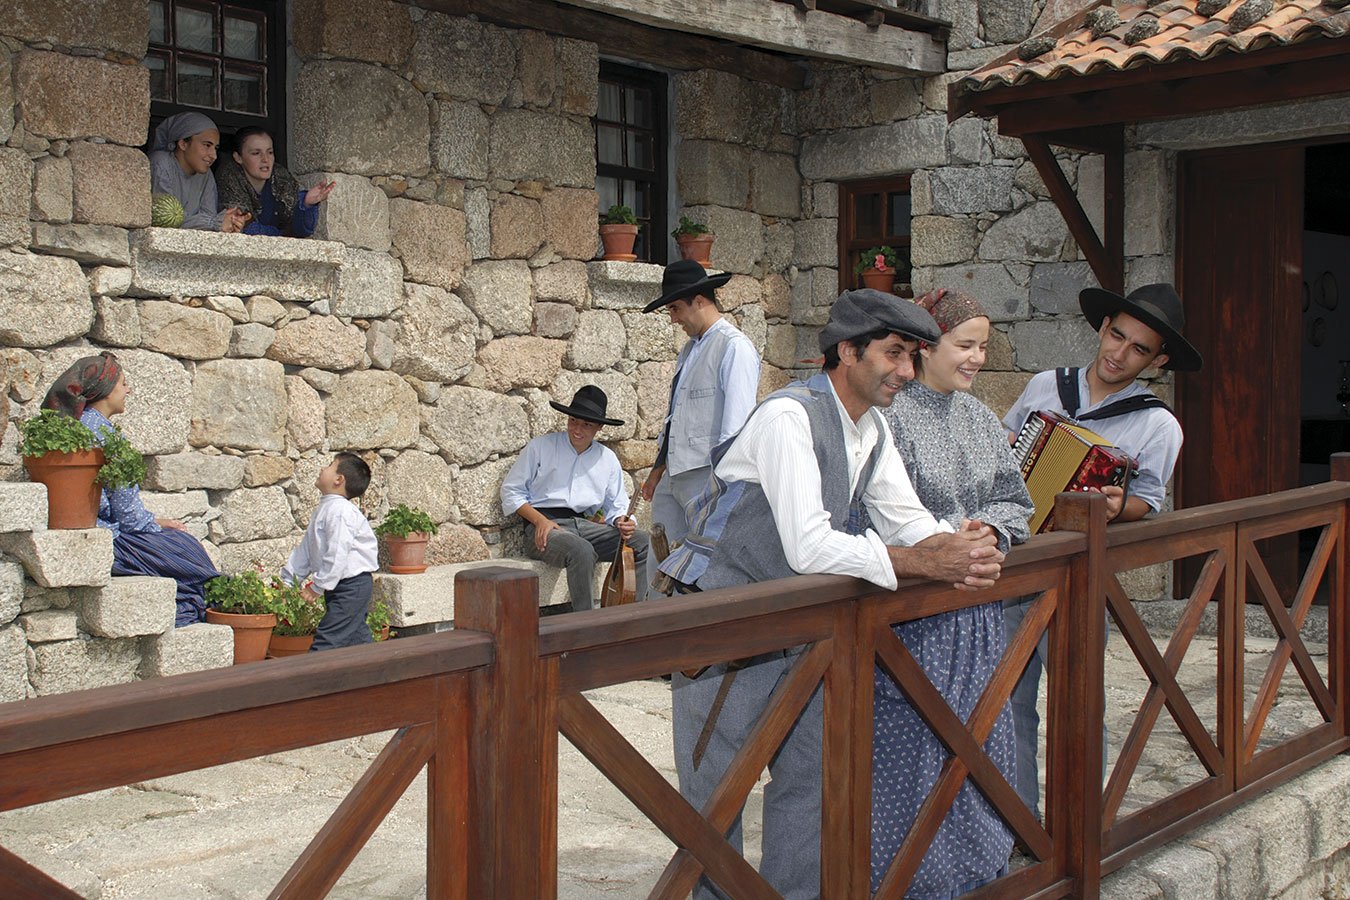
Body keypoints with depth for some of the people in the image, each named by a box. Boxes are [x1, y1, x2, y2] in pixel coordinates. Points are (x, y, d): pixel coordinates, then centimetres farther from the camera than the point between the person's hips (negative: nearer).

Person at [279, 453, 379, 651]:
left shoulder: (340, 511, -19)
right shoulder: (323, 510, 15)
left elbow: (337, 554, -25)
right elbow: (305, 550, 19)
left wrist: (317, 586, -20)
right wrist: (285, 581, 16)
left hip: (351, 584, -10)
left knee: (326, 640, -13)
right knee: (356, 637, 14)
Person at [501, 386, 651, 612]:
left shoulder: (608, 459, 18)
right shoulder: (540, 447, 7)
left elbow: (617, 506, 21)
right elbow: (511, 492, 6)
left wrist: (622, 521, -5)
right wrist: (540, 520, -11)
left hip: (585, 524, 4)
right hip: (545, 526, -4)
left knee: (644, 542, -19)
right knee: (581, 550, -38)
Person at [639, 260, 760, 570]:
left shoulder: (735, 348, -9)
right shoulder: (689, 349, 19)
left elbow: (737, 426, -16)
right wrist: (658, 469, 24)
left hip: (707, 476, -9)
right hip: (673, 475, 9)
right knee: (659, 564, 9)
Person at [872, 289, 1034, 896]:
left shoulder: (979, 418, 11)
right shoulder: (890, 415, -12)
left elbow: (1014, 500, 15)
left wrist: (987, 527, -5)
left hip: (974, 613, 7)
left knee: (977, 742, 14)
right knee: (911, 745, 0)